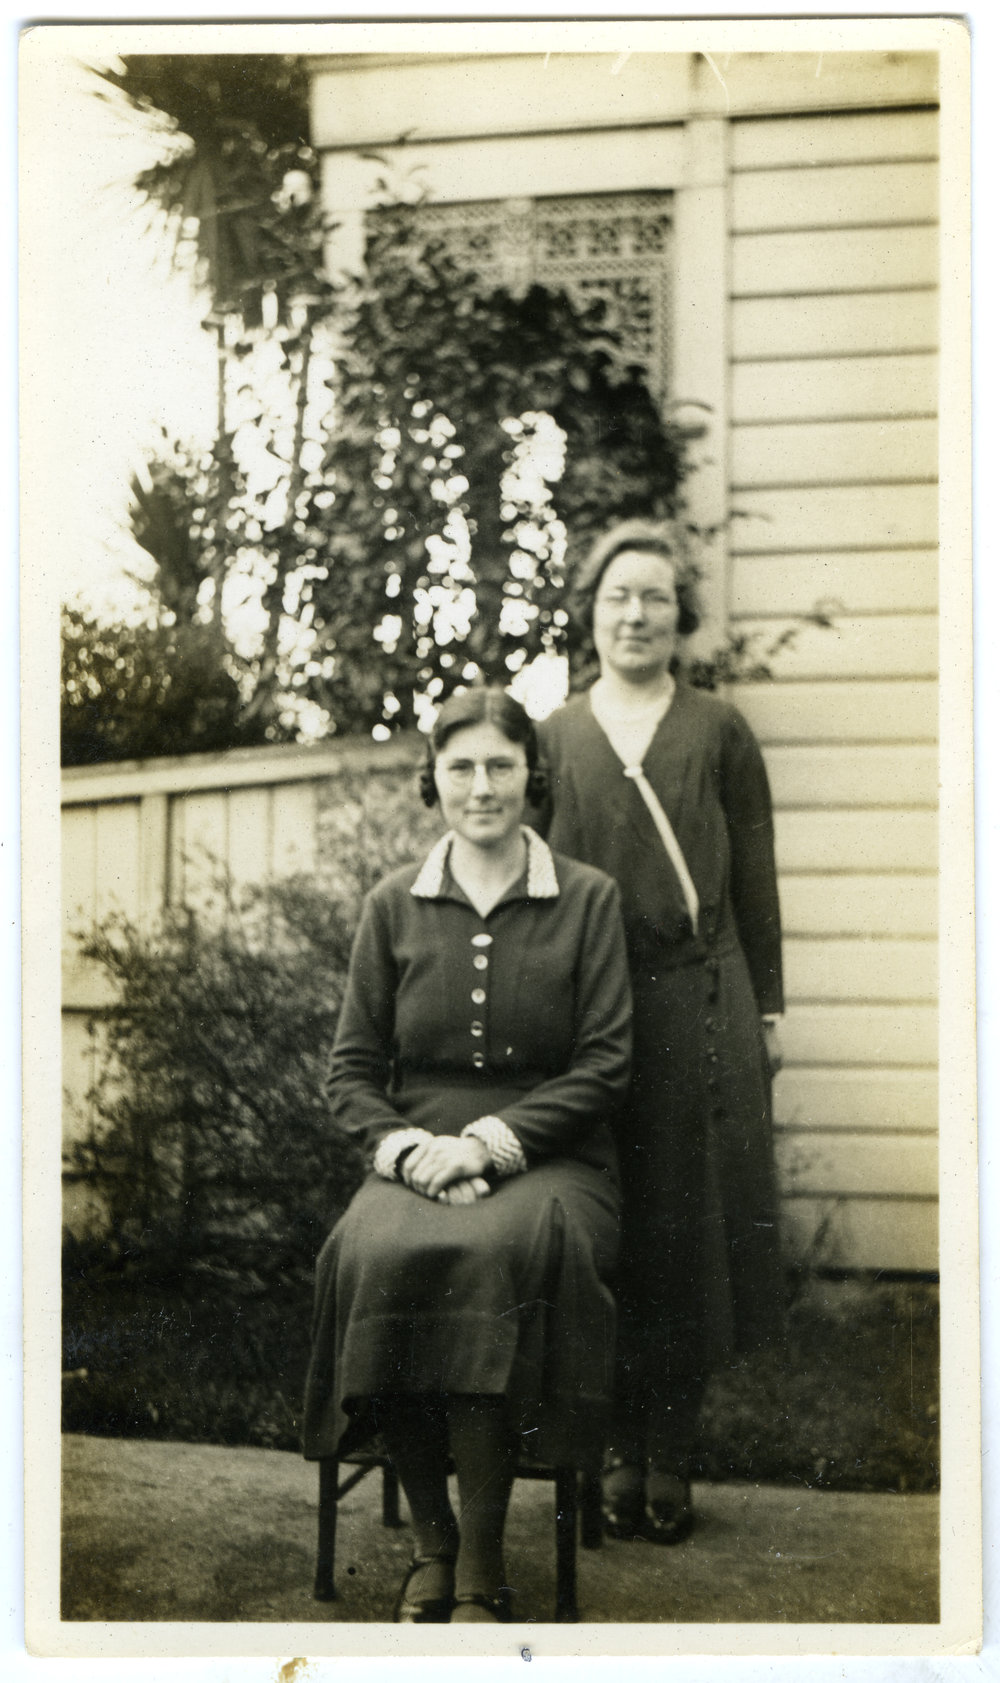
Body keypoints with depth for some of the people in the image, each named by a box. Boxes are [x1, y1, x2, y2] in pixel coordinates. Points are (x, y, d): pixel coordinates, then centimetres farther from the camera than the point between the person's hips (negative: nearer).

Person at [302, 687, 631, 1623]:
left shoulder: (587, 900, 6)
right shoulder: (394, 907, 12)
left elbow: (605, 1065, 0)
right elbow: (351, 1070, 11)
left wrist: (489, 1139, -12)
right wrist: (407, 1146, -9)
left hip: (547, 1160, -2)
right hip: (419, 1156, 2)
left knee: (495, 1251, -36)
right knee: (375, 1255, -33)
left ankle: (482, 1565, -24)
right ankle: (430, 1541, -16)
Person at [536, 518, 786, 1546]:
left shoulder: (720, 733, 7)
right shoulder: (555, 738, 9)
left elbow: (755, 882, 7)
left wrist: (767, 1008, 3)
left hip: (701, 1004, -1)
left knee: (690, 1229, 2)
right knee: (605, 1236, 4)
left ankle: (671, 1458, 11)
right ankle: (620, 1451, 14)